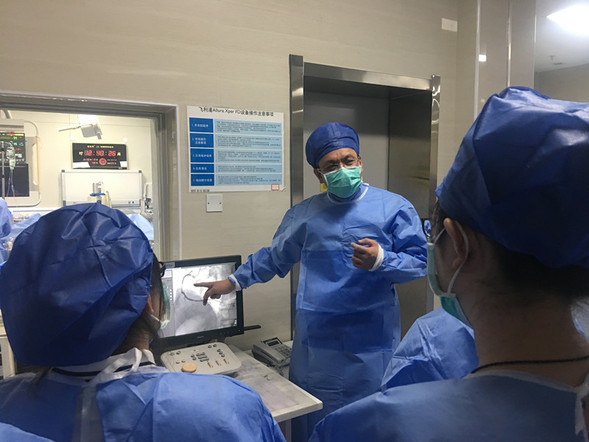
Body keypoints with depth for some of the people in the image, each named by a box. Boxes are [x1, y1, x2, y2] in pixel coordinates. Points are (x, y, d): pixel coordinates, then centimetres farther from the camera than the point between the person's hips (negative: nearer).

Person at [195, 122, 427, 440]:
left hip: (370, 345, -2)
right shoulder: (304, 214, 9)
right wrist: (233, 282, 22)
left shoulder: (393, 208, -1)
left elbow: (418, 261, -4)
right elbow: (274, 257, 21)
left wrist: (380, 260, -22)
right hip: (315, 344, 3)